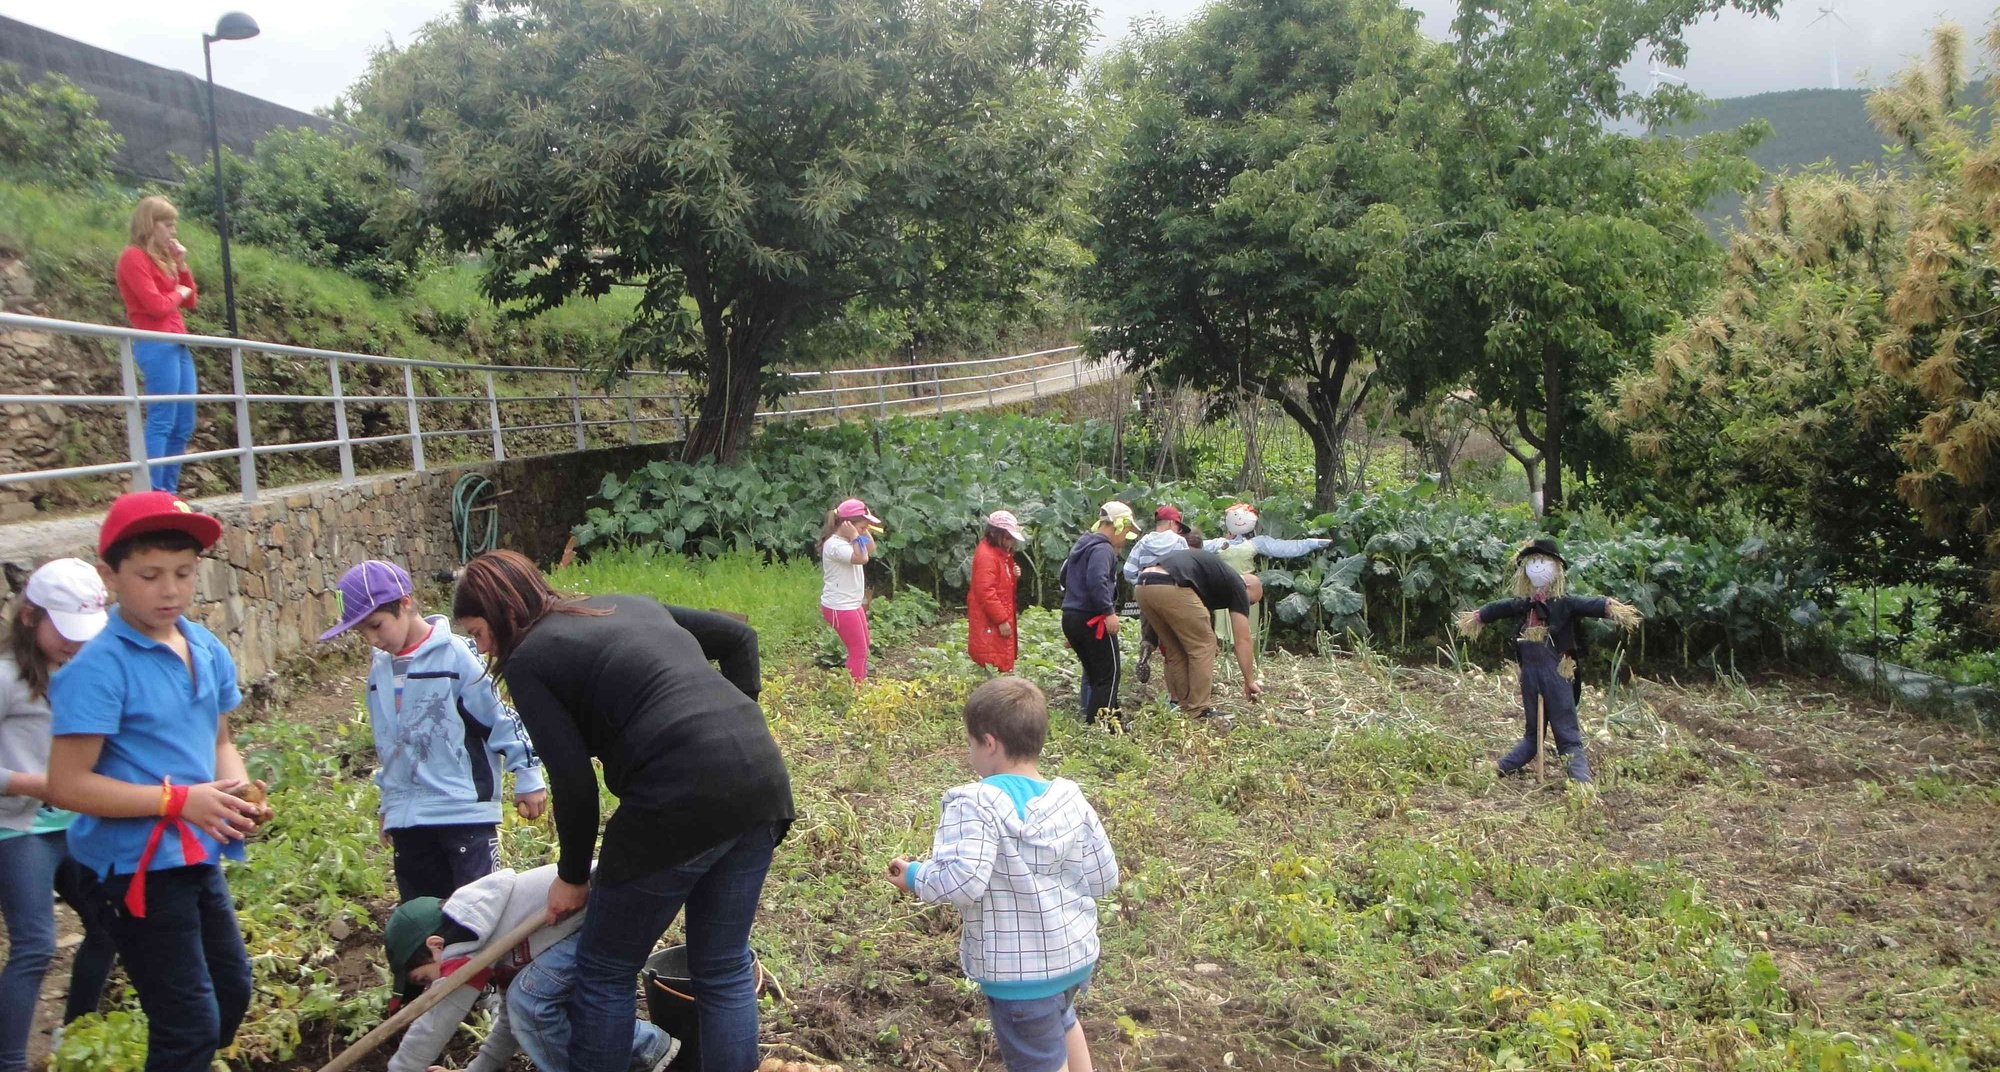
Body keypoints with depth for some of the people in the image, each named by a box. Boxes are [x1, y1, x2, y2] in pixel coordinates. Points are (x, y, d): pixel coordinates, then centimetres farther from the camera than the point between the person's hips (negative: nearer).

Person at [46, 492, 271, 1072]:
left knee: (232, 990, 24)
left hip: (200, 857, 8)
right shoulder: (99, 668, -19)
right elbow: (67, 785, -20)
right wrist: (180, 800, -24)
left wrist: (238, 789, -5)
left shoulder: (207, 650, 2)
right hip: (139, 867, -8)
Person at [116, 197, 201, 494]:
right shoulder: (133, 257, -7)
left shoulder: (161, 257, 19)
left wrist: (181, 265, 6)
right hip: (157, 346, -9)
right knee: (161, 422, -12)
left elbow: (189, 302, 17)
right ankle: (154, 494, -13)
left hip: (177, 345, 9)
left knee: (183, 426, 8)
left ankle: (168, 491, 12)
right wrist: (178, 293, 3)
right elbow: (156, 306, -15)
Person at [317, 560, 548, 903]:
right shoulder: (379, 670, 11)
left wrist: (528, 778, -6)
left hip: (466, 810, -7)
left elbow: (501, 718, -8)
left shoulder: (457, 655, -10)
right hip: (407, 818, 7)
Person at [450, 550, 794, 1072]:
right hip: (764, 780, 7)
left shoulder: (527, 661, 1)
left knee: (605, 972, 16)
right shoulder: (633, 604, 22)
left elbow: (574, 784, -3)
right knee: (726, 971, 20)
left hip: (681, 801, -7)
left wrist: (572, 877, 11)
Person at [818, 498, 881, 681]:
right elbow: (861, 558, -36)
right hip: (840, 607, -11)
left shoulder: (847, 541, 8)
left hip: (852, 604, 11)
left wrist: (864, 532, 5)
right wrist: (855, 537, -24)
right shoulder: (834, 545, -24)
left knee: (864, 645, 23)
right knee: (858, 651, -6)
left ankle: (861, 682, 36)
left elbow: (870, 549, 18)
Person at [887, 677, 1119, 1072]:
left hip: (1021, 970, -6)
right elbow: (1105, 878, -1)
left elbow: (961, 881, -33)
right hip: (1077, 954, 6)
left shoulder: (976, 803, -24)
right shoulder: (1071, 798, -5)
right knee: (1062, 1021, 37)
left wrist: (915, 877, -15)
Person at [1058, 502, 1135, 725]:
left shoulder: (1081, 546, 19)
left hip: (1071, 617, 10)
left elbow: (1065, 577, 28)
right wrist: (1109, 611, -24)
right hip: (1092, 620, -10)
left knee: (1093, 675, 16)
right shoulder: (1103, 549, -13)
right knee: (1109, 675, -4)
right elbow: (1097, 581, -28)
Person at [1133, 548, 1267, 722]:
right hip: (1171, 588, -8)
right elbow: (1243, 640, 13)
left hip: (1143, 586, 8)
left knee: (1175, 650, 21)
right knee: (1203, 645, 7)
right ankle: (1200, 712, 7)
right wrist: (1249, 682, 19)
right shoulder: (1237, 585, 15)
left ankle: (1182, 706, 25)